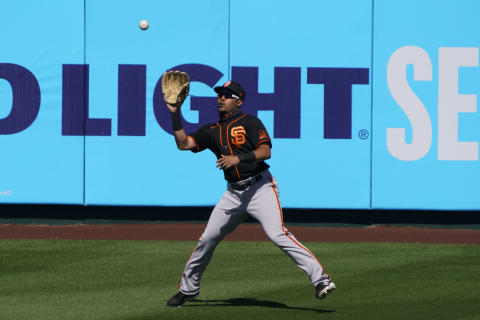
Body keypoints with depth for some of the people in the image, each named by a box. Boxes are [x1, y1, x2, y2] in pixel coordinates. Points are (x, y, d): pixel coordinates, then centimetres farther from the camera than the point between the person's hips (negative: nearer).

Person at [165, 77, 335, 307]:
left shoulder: (249, 122, -3)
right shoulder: (212, 131, 15)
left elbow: (265, 151, -14)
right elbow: (183, 143, 8)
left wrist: (239, 158, -27)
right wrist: (175, 114, 2)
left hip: (260, 187, -6)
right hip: (234, 192, 6)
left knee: (277, 234, -23)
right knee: (207, 239, 5)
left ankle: (320, 278, -26)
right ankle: (188, 289, 21)